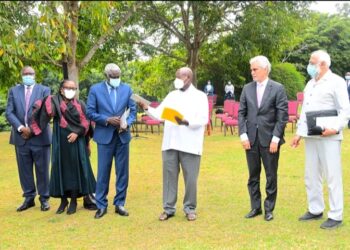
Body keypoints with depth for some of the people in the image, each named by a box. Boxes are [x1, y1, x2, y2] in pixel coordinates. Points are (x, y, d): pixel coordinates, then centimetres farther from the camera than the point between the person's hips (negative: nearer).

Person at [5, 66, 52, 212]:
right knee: (24, 169, 8)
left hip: (39, 136, -2)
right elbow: (9, 113, 2)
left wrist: (33, 130, -12)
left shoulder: (44, 90, 4)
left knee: (42, 169, 3)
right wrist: (20, 128, -13)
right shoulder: (13, 91, 11)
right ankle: (29, 198, 19)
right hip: (21, 137, 3)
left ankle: (44, 198, 13)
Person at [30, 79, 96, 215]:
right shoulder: (54, 102, 3)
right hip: (60, 142, 0)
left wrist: (77, 132, -15)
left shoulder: (80, 105, 5)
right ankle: (63, 199, 15)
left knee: (75, 169, 2)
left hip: (76, 142, 0)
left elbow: (86, 122, -1)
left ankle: (73, 200, 11)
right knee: (61, 169, 4)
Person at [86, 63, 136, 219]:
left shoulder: (127, 88, 5)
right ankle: (101, 205, 13)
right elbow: (90, 112, -4)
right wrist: (107, 120, -15)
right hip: (104, 136, -2)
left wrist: (127, 123, -13)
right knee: (103, 172, 3)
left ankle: (119, 203, 19)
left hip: (122, 136, 2)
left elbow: (133, 110, 5)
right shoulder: (95, 89, -1)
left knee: (122, 171, 7)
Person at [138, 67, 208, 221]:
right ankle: (168, 208, 17)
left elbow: (203, 120, -12)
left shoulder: (199, 96, -1)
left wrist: (186, 122, -26)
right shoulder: (172, 95, 14)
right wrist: (147, 109, -7)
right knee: (169, 176, 8)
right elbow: (159, 114, 9)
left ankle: (190, 208, 19)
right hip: (170, 143, 4)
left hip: (189, 144, -4)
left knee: (190, 178, 4)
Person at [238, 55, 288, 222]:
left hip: (270, 139, -3)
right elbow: (241, 113, 7)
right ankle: (255, 207, 22)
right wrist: (243, 135, -3)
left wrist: (276, 138, -12)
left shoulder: (278, 88, -4)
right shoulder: (247, 88, 7)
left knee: (271, 176, 6)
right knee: (253, 176, 10)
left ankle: (269, 209, 17)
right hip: (251, 139, 3)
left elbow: (283, 115, -6)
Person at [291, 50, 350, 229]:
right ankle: (315, 210, 24)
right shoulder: (310, 83, 18)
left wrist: (335, 128, -24)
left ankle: (335, 216, 4)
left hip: (328, 137, -8)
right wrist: (299, 132, 14)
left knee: (332, 176, -3)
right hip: (310, 136, 8)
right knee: (311, 176, 12)